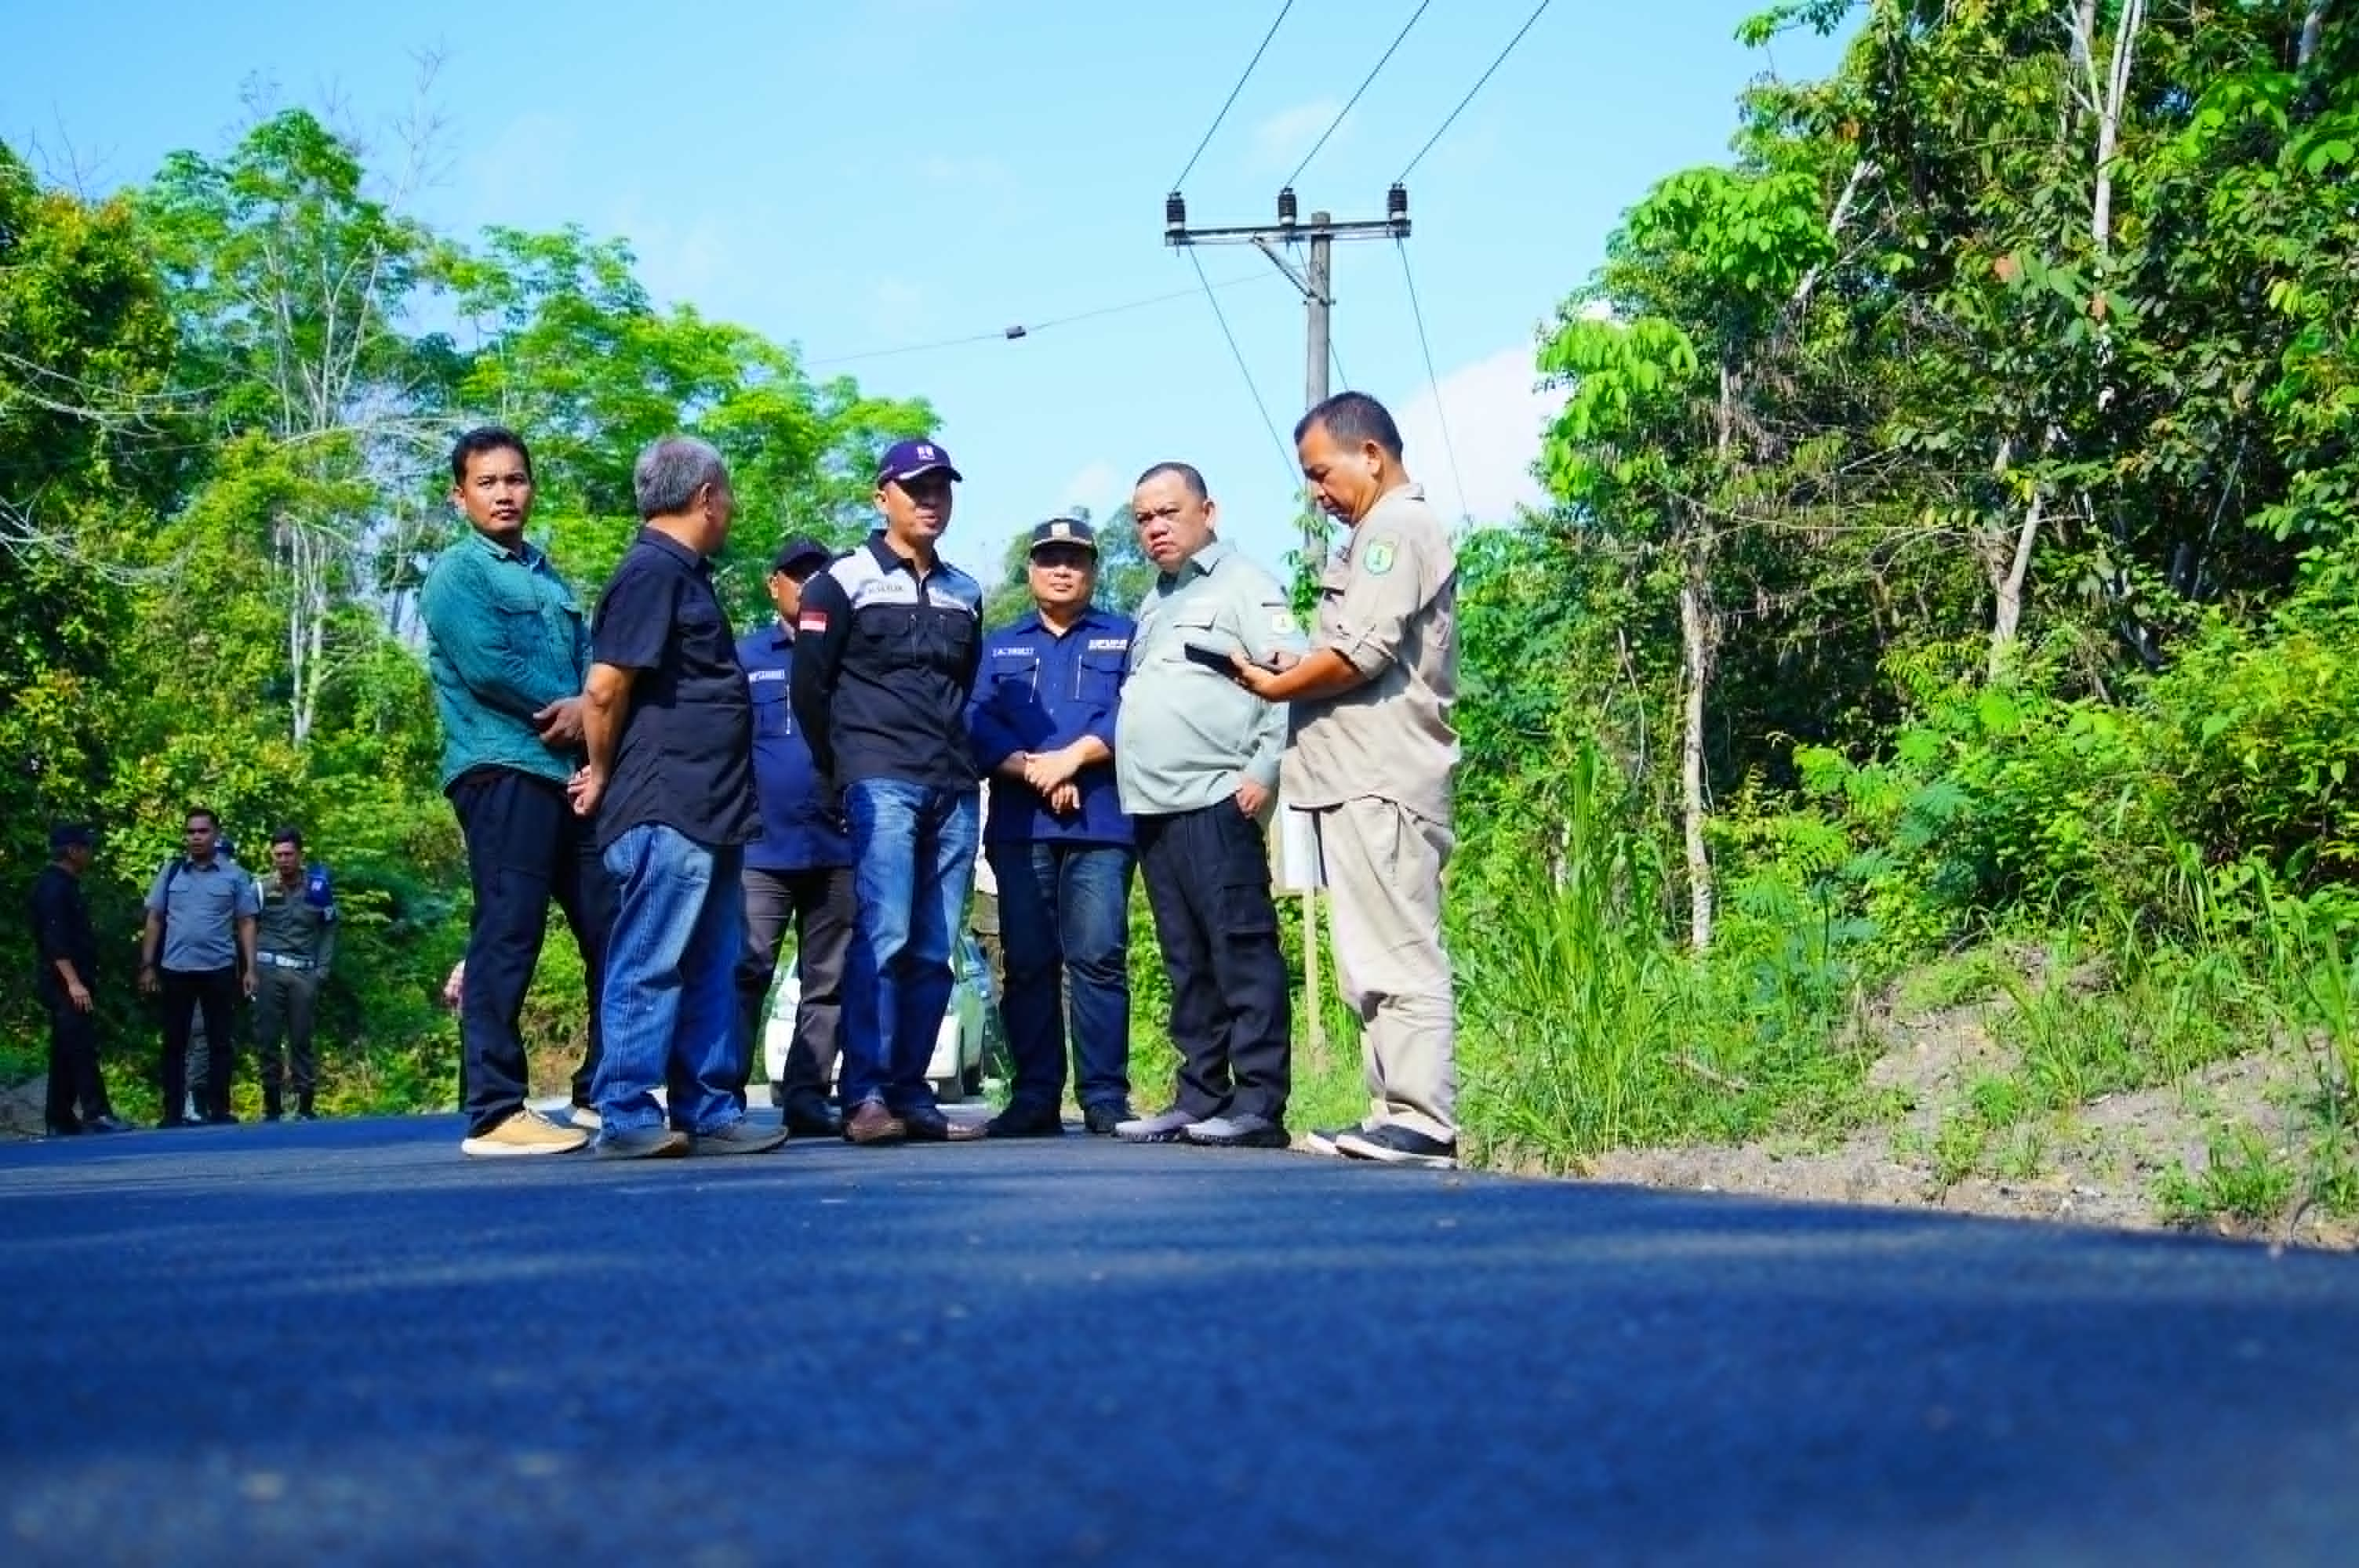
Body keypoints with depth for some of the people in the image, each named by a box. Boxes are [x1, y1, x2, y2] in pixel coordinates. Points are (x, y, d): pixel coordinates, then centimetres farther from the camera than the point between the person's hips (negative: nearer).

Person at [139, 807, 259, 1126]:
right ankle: (173, 1111, 10)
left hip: (219, 970, -1)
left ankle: (219, 1109, 11)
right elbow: (155, 920, 7)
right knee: (174, 1042, 5)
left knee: (221, 1041, 4)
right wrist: (147, 966, 2)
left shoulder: (234, 875, 1)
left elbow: (246, 923, 3)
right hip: (176, 969, 1)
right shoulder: (171, 871, 5)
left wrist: (250, 969, -4)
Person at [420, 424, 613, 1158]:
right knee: (508, 936, -11)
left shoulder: (553, 580, 23)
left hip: (573, 771, 7)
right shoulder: (456, 573, 2)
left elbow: (594, 664, 13)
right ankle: (494, 1113, -11)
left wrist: (587, 707, -10)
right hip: (502, 770, -7)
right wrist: (559, 705, -2)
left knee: (614, 930, 8)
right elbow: (486, 665, -13)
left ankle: (601, 1092, 19)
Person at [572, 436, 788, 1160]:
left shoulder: (683, 574, 20)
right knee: (651, 966, -6)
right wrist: (604, 773, -3)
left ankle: (710, 1112, 15)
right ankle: (625, 1116, -3)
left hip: (707, 813, 10)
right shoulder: (652, 572, -11)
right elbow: (605, 689, -16)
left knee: (712, 970, 11)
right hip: (665, 814, -10)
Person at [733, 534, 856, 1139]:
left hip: (838, 847, 2)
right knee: (746, 973, -8)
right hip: (763, 847, -2)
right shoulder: (745, 657, 9)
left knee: (829, 981, 5)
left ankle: (806, 1097, 11)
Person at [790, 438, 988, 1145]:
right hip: (881, 785, -5)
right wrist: (843, 770, 6)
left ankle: (910, 1095, 7)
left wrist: (954, 756, 15)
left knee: (933, 951, 2)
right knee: (884, 936, -16)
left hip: (954, 789, 5)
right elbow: (809, 687, 3)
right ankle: (864, 1095, -16)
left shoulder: (965, 593, 18)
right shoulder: (844, 581, 3)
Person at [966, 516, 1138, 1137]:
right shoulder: (999, 646, 21)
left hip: (1101, 825, -3)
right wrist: (1034, 771, -10)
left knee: (1098, 958, -9)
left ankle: (1105, 1097, -8)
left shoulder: (1124, 637, 15)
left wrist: (1072, 757, -14)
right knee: (1027, 963, 2)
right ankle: (1034, 1097, 5)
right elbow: (977, 722, 5)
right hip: (1019, 826, 3)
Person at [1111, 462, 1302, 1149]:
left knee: (1243, 953, -9)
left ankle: (1259, 1106, -11)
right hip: (1153, 810, 8)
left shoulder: (1242, 585, 0)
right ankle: (1201, 1098, 13)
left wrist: (1265, 769, -16)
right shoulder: (1152, 607, 25)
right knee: (1188, 964, 9)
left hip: (1215, 805, -8)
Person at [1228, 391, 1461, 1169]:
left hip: (1381, 783, -11)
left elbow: (1362, 652, -17)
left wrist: (1279, 686, -3)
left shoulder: (1396, 526, -7)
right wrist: (1294, 674, 8)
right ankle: (1395, 1113, 9)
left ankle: (1424, 1122, -14)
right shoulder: (1388, 531, 25)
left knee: (1398, 956, -12)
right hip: (1363, 780, 11)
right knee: (1376, 960, 9)